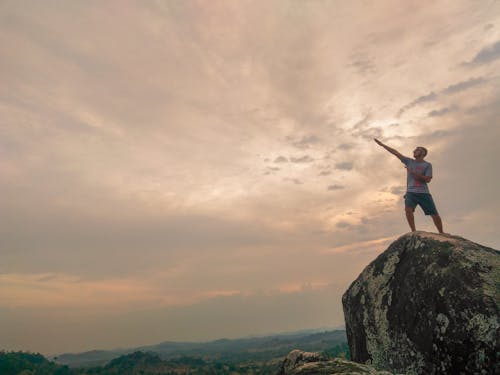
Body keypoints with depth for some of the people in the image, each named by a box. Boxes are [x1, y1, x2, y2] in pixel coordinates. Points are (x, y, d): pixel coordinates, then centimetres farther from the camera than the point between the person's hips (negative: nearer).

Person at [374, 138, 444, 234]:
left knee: (435, 215, 0)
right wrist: (382, 144, 12)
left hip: (424, 193, -1)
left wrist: (414, 173, -11)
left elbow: (427, 179, -4)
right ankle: (413, 232, -20)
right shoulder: (409, 161, 14)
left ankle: (442, 234, 19)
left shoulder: (427, 165, 7)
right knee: (408, 209, -26)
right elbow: (395, 152, 12)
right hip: (411, 192, 1)